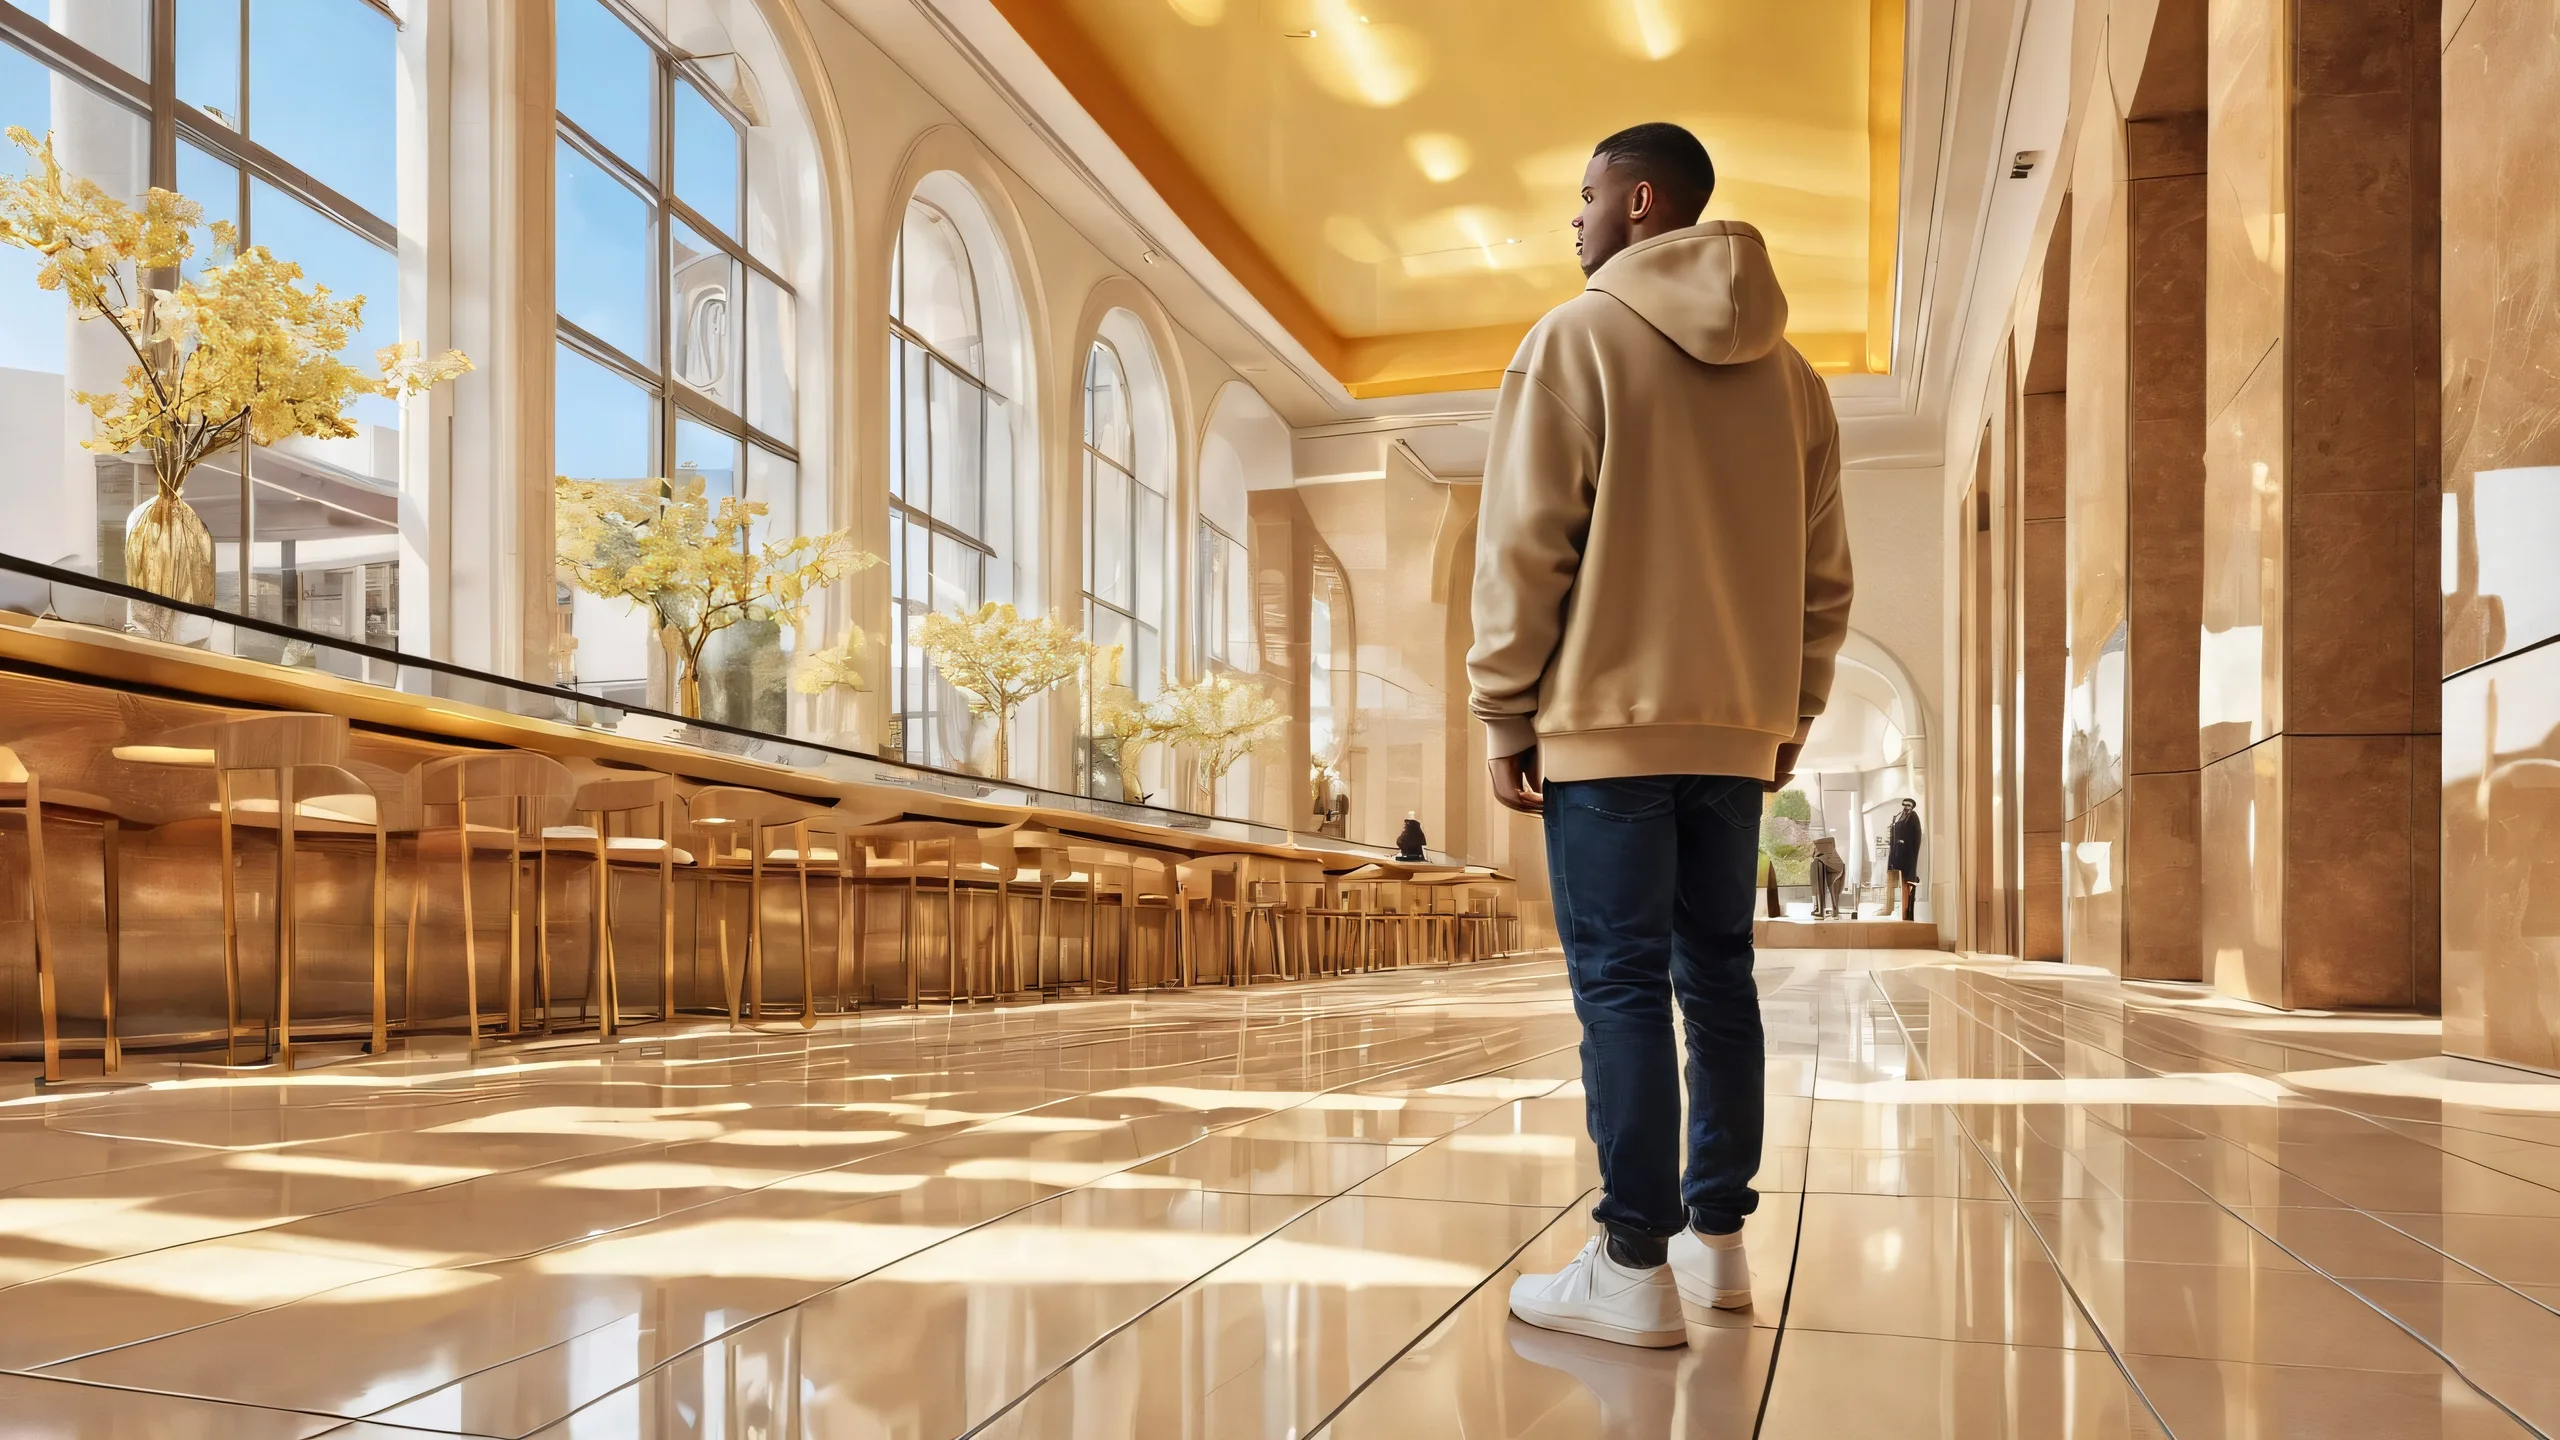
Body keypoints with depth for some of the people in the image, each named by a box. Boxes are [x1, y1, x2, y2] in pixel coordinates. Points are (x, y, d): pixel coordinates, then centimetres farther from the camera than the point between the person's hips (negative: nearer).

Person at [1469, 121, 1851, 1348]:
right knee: (1717, 976, 12)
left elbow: (1525, 546, -10)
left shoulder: (1576, 339, -4)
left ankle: (1634, 1270, 0)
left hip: (1607, 718, -6)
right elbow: (1823, 571, 13)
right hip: (1737, 728, 6)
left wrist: (1506, 713, -5)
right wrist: (1792, 714, 18)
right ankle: (1716, 1239, 19)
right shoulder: (1789, 373, 14)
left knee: (1620, 987, -4)